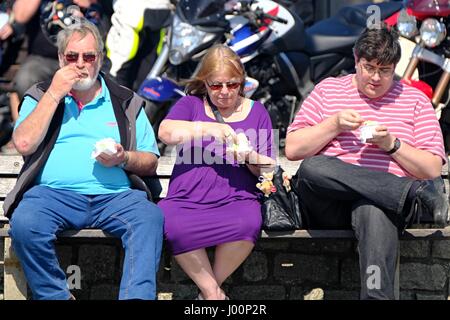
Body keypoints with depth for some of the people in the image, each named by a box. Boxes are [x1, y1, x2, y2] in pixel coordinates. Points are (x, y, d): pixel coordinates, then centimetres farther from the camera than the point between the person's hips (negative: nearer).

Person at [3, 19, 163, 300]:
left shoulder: (126, 102, 19)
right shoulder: (41, 96, 18)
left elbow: (151, 162, 17)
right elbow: (24, 144, -1)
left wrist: (124, 159, -6)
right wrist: (54, 94, -1)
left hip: (114, 195, 1)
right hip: (54, 192, -1)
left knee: (150, 218, -32)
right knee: (24, 224, -33)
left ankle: (137, 297, -36)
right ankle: (56, 296, -18)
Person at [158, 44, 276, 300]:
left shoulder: (256, 111, 17)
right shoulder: (191, 104, 15)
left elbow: (268, 170, 13)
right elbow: (166, 132, -6)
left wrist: (250, 157, -9)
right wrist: (209, 128, -16)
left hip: (236, 199, 1)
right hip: (187, 199, 0)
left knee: (248, 223, -35)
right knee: (174, 227, -35)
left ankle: (211, 286, -12)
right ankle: (213, 293, -18)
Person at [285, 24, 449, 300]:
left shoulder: (415, 100, 16)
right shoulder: (327, 90, 17)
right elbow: (293, 149, 11)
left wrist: (392, 145, -6)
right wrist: (334, 125, -3)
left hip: (386, 198, -2)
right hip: (331, 203, 2)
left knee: (374, 211, -40)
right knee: (312, 169, -35)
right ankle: (417, 194, -35)